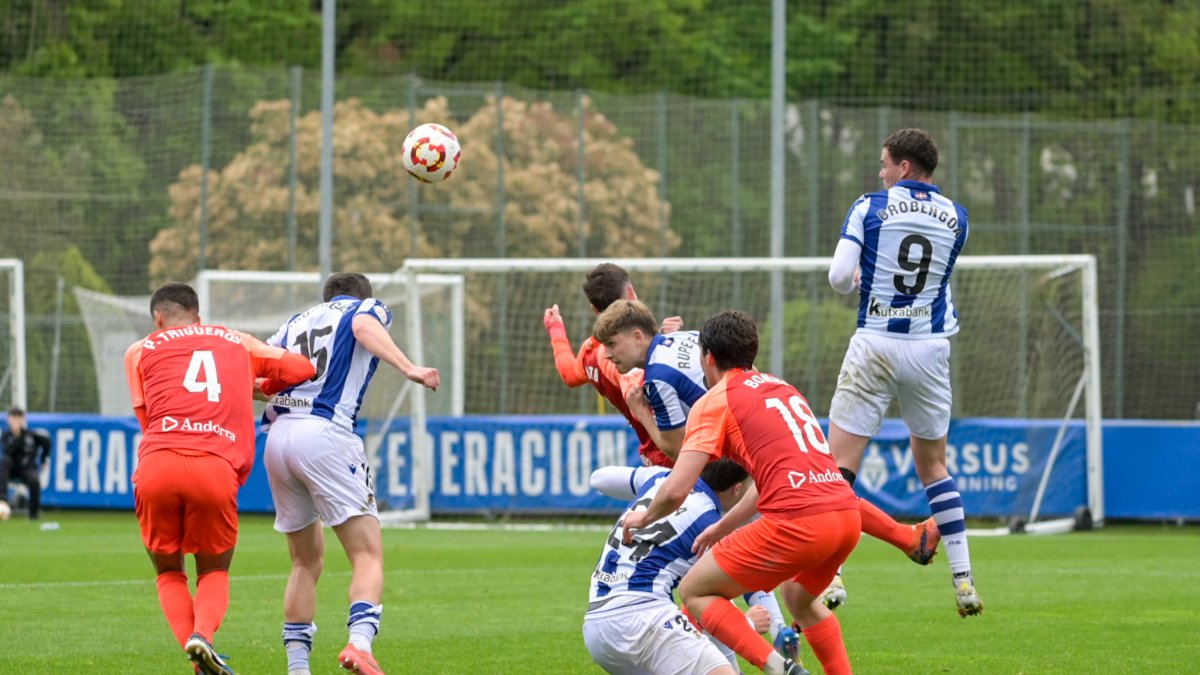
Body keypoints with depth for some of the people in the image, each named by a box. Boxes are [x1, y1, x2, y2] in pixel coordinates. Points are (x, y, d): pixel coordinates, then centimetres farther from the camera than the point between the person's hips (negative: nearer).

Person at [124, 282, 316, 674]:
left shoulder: (140, 351, 21)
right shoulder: (238, 343, 25)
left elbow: (147, 418, 20)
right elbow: (302, 370, 24)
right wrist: (259, 388, 42)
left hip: (156, 465, 0)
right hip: (215, 469, 0)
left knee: (169, 572, 20)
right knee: (215, 573, 20)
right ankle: (203, 633, -12)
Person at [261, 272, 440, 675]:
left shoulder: (299, 320, 27)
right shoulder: (367, 308, 14)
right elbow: (364, 325, -12)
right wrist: (408, 369, -23)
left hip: (278, 436, 6)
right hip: (326, 434, -6)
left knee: (306, 562, 17)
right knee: (368, 554, -7)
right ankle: (359, 642, -30)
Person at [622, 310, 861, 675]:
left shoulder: (714, 401, 4)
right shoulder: (781, 387, 25)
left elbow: (675, 491, -4)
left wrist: (644, 518, 17)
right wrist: (723, 527, 40)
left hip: (797, 522, -7)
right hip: (847, 513, 7)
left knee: (695, 591, 8)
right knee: (799, 597, 35)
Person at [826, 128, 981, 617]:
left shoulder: (870, 208, -5)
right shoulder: (956, 217, 6)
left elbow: (840, 277, -11)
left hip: (875, 346, -4)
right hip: (930, 349, 4)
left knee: (839, 464, -2)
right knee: (934, 466, 16)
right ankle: (963, 580, 10)